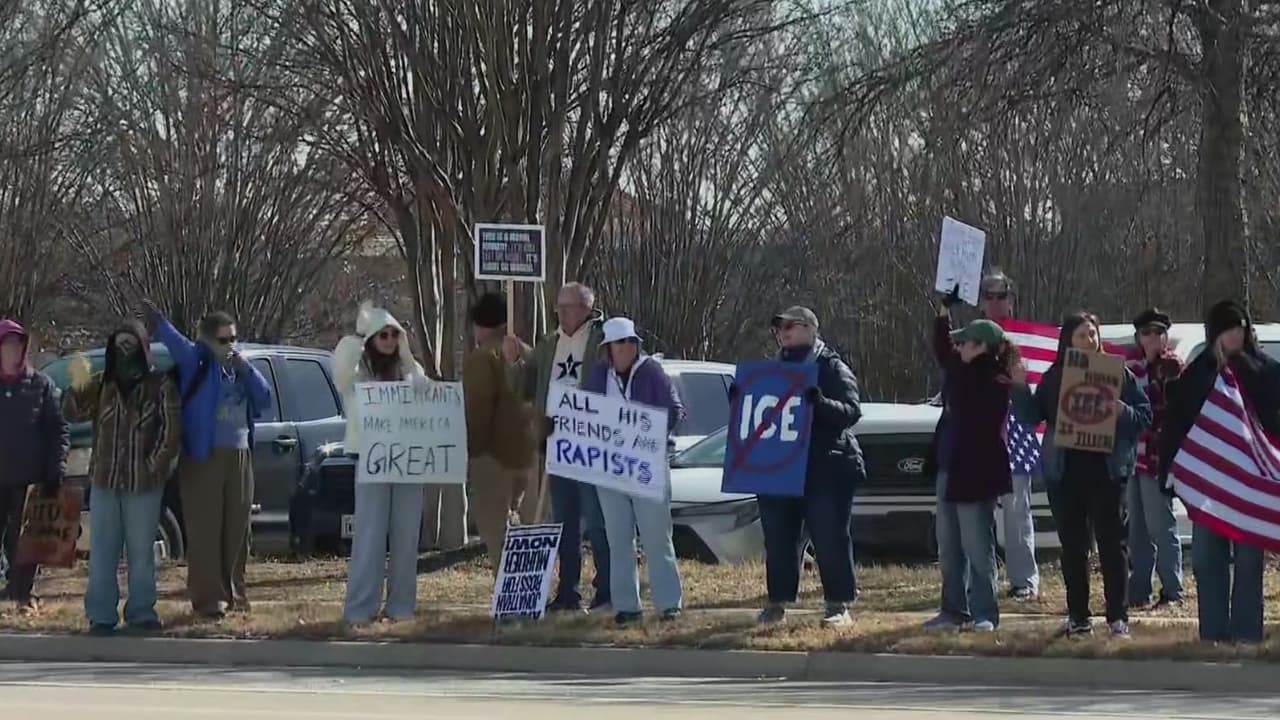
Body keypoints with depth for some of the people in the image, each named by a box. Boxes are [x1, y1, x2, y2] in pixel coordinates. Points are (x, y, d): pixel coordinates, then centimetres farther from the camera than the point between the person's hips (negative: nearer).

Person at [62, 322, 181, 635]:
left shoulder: (161, 386, 0)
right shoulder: (102, 384, 9)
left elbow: (170, 431, -3)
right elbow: (73, 413, 1)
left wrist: (154, 466, -10)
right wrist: (78, 388, -18)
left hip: (144, 483, -3)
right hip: (104, 480, 3)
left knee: (141, 551, 5)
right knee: (102, 551, 0)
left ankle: (141, 612, 12)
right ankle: (101, 615, 2)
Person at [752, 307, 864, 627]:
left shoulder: (832, 369, -2)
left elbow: (852, 411, -14)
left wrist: (821, 403, -32)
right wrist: (739, 399, 4)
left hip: (825, 470, -6)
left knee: (831, 540, -5)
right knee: (778, 540, 7)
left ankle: (839, 605, -1)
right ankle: (777, 603, 14)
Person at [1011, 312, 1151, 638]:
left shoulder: (1118, 373, 2)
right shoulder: (1053, 377, 8)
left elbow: (1145, 415, 1)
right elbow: (1031, 417, 8)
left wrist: (1123, 412, -19)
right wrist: (1019, 387, -8)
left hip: (1106, 470, -3)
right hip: (1064, 472, 3)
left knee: (1111, 543, -4)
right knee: (1072, 546, 7)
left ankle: (1118, 617, -3)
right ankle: (1078, 617, 14)